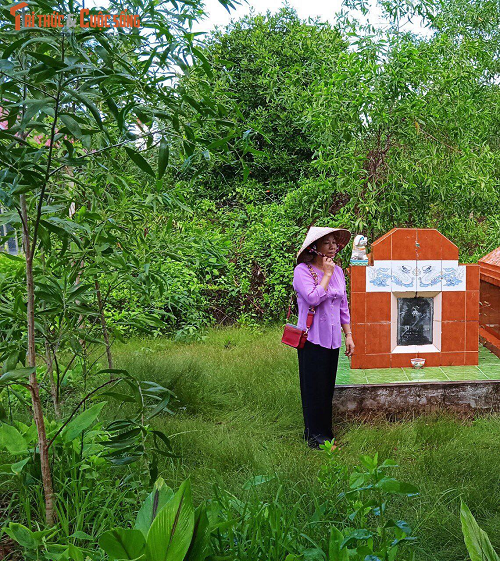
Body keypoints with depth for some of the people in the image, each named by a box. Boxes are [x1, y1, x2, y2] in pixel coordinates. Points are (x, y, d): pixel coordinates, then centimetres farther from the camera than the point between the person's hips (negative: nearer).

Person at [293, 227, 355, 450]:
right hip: (312, 338, -6)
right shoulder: (302, 271, -9)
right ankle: (315, 434, 8)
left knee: (328, 387, 11)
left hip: (332, 338, 6)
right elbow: (313, 298, -24)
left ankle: (325, 431, 20)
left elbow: (343, 306, 15)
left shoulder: (337, 270, 11)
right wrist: (326, 275, -14)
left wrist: (348, 335, 12)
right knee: (314, 387, -2)